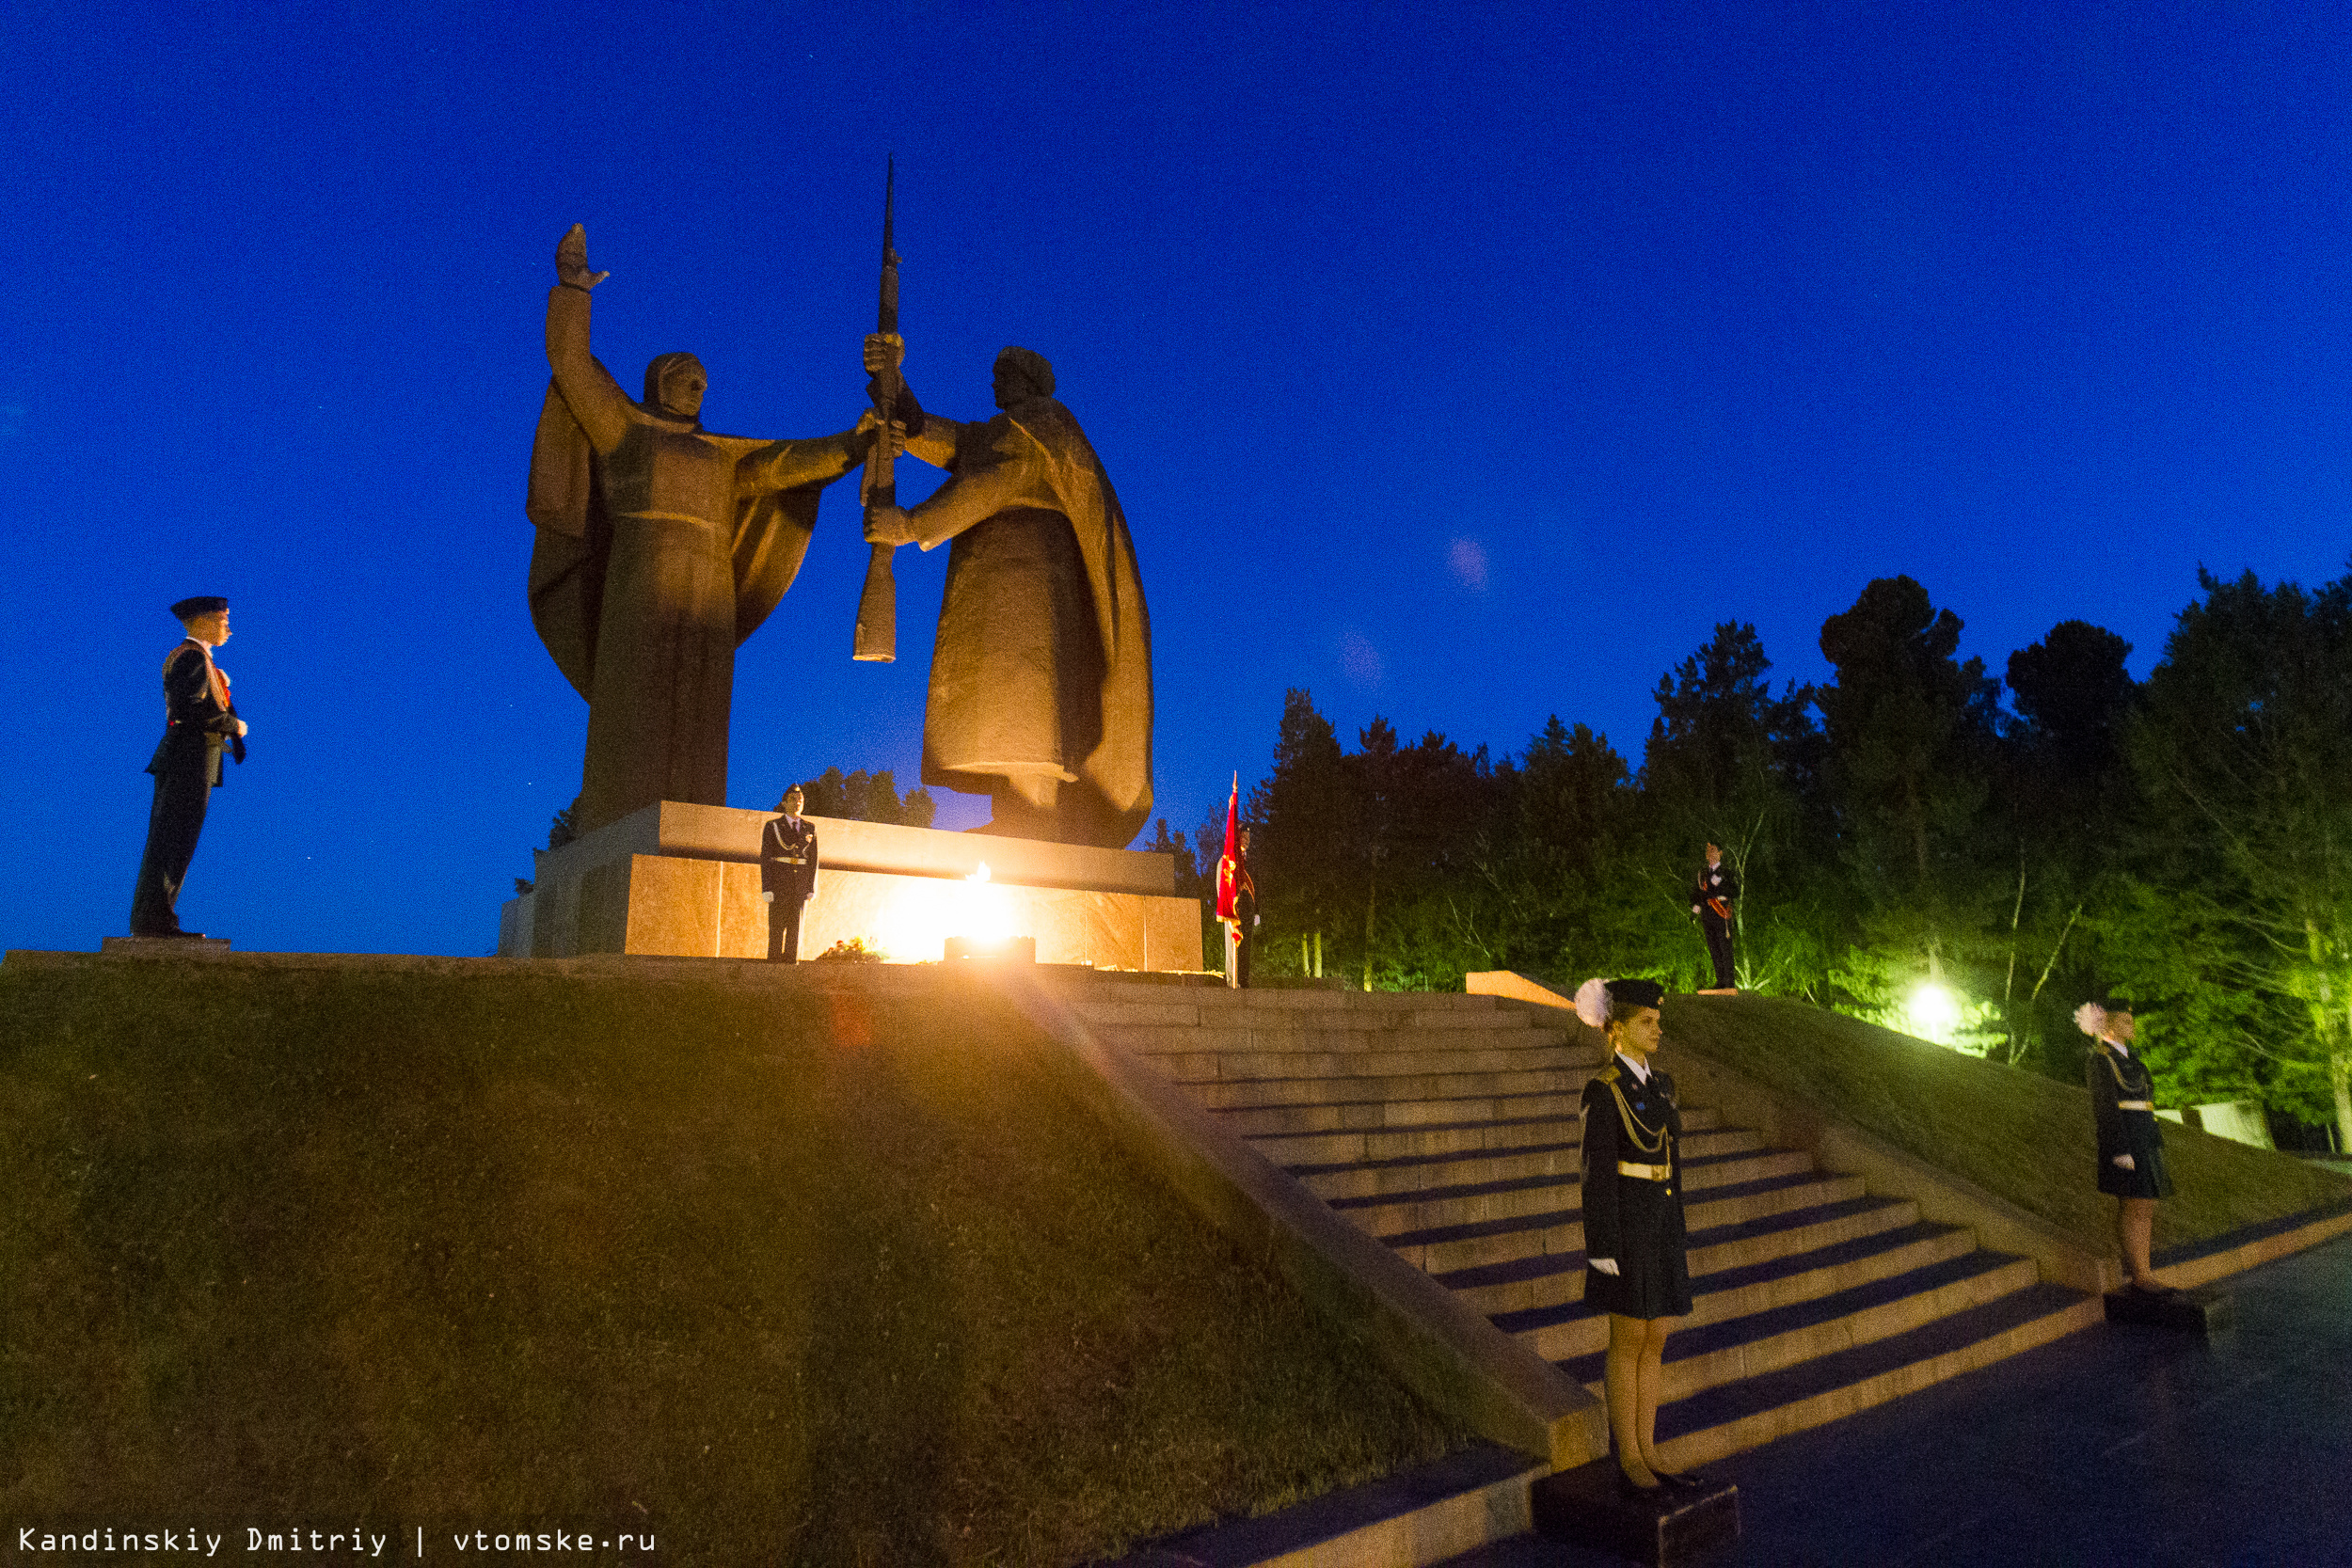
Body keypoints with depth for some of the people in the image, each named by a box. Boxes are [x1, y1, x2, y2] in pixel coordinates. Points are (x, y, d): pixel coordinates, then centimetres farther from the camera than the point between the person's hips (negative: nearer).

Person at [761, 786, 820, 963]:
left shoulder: (809, 828, 10)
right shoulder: (772, 826, 1)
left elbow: (813, 859, 9)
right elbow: (765, 858, -3)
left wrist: (811, 888, 2)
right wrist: (766, 888, -11)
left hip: (801, 882, 3)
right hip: (779, 880, -3)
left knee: (795, 927, 0)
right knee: (777, 926, -5)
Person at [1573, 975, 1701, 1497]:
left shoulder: (1660, 1084, 11)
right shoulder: (1603, 1090, -13)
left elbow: (1669, 1161, 16)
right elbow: (1596, 1172, -14)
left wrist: (1677, 1234, 17)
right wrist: (1604, 1248, -16)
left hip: (1662, 1222, 8)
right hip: (1626, 1222, -8)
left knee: (1655, 1341, 11)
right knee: (1629, 1342, 0)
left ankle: (1647, 1454, 21)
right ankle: (1628, 1462, 11)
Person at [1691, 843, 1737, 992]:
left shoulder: (1726, 871, 1)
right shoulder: (1702, 872, 16)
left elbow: (1736, 892, -6)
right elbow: (1695, 891, 22)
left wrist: (1720, 884, -18)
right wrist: (1695, 904, 5)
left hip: (1722, 914, -5)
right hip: (1707, 915, 5)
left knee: (1725, 948, -7)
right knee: (1713, 949, 8)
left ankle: (1730, 981, -5)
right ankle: (1720, 980, 13)